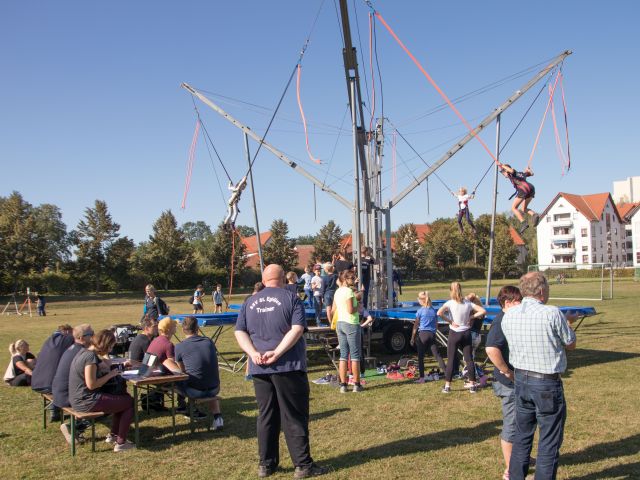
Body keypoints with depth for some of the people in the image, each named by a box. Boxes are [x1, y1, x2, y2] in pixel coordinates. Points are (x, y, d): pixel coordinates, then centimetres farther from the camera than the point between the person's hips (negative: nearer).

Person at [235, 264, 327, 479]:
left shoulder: (250, 302, 11)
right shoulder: (291, 298, -3)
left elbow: (240, 332, 5)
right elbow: (297, 329, -15)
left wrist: (253, 353, -6)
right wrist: (277, 353, -17)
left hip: (259, 369, 5)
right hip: (288, 366, -4)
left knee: (266, 416, 13)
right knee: (294, 417, 2)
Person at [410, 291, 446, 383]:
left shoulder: (420, 310, -4)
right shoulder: (434, 310, 10)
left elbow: (416, 325, -2)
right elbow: (436, 325, 14)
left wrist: (412, 338, 3)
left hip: (422, 334, -4)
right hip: (432, 334, 4)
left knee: (421, 357, 2)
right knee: (437, 355, 4)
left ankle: (421, 377, 1)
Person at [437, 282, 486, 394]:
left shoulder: (450, 303, -10)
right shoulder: (468, 303, 0)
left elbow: (439, 313, -26)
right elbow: (483, 311, -2)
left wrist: (450, 321, -14)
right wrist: (471, 317, 0)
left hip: (454, 333, -3)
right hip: (466, 333, 3)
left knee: (451, 360, 3)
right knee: (469, 359, 9)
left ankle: (447, 386, 4)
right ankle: (473, 385, 13)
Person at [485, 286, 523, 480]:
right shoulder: (501, 322, -22)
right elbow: (491, 349, -37)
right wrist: (507, 372, -27)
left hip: (517, 381, 10)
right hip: (509, 383, -10)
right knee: (511, 424, 2)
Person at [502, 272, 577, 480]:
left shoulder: (508, 315, -2)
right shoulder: (552, 314, -17)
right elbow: (571, 344, -4)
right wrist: (566, 325, 14)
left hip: (521, 379, 6)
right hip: (547, 384, -6)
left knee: (522, 437, 19)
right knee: (549, 443, 7)